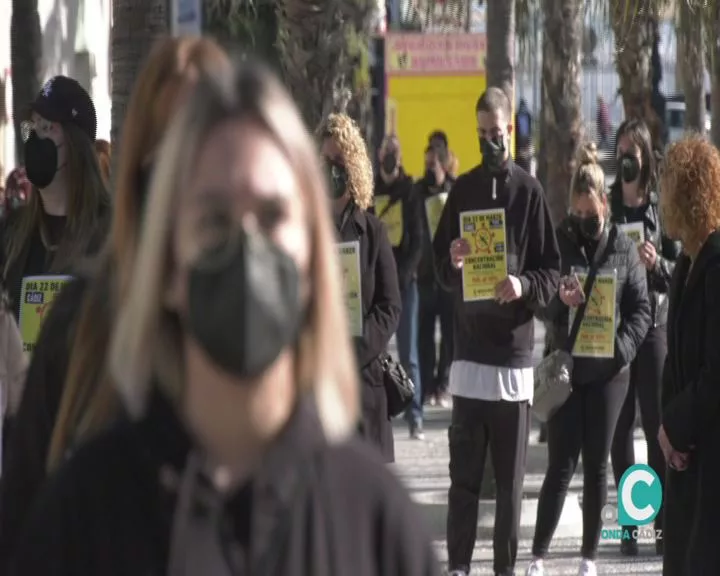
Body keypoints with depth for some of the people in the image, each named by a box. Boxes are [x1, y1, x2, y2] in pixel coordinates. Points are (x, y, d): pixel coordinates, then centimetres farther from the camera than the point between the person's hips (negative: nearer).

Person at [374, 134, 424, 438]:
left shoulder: (410, 191, 3)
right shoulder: (370, 192, 7)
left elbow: (418, 241, 1)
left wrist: (403, 274, -10)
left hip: (404, 280, -2)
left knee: (408, 354, -2)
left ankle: (415, 417, -3)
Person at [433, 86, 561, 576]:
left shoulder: (530, 192, 1)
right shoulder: (462, 190, 9)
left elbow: (553, 273, 0)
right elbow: (441, 268, 13)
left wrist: (525, 286, -19)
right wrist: (453, 262, -9)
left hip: (514, 352, -2)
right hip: (469, 350, 2)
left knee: (511, 476, 3)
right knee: (464, 472, 4)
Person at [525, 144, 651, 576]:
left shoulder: (624, 249, 1)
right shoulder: (559, 243, 1)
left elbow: (642, 309, 1)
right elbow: (540, 304, -1)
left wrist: (622, 349, -14)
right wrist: (558, 299, -22)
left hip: (608, 371, 1)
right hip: (566, 366, -1)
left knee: (597, 464, 7)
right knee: (561, 464, -2)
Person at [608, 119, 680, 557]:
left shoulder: (663, 208, 1)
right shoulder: (607, 207, 6)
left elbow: (681, 269, 1)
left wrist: (657, 264, -18)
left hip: (654, 324, -2)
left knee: (658, 425, -2)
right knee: (620, 426, 4)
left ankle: (665, 523, 1)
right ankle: (629, 523, 9)